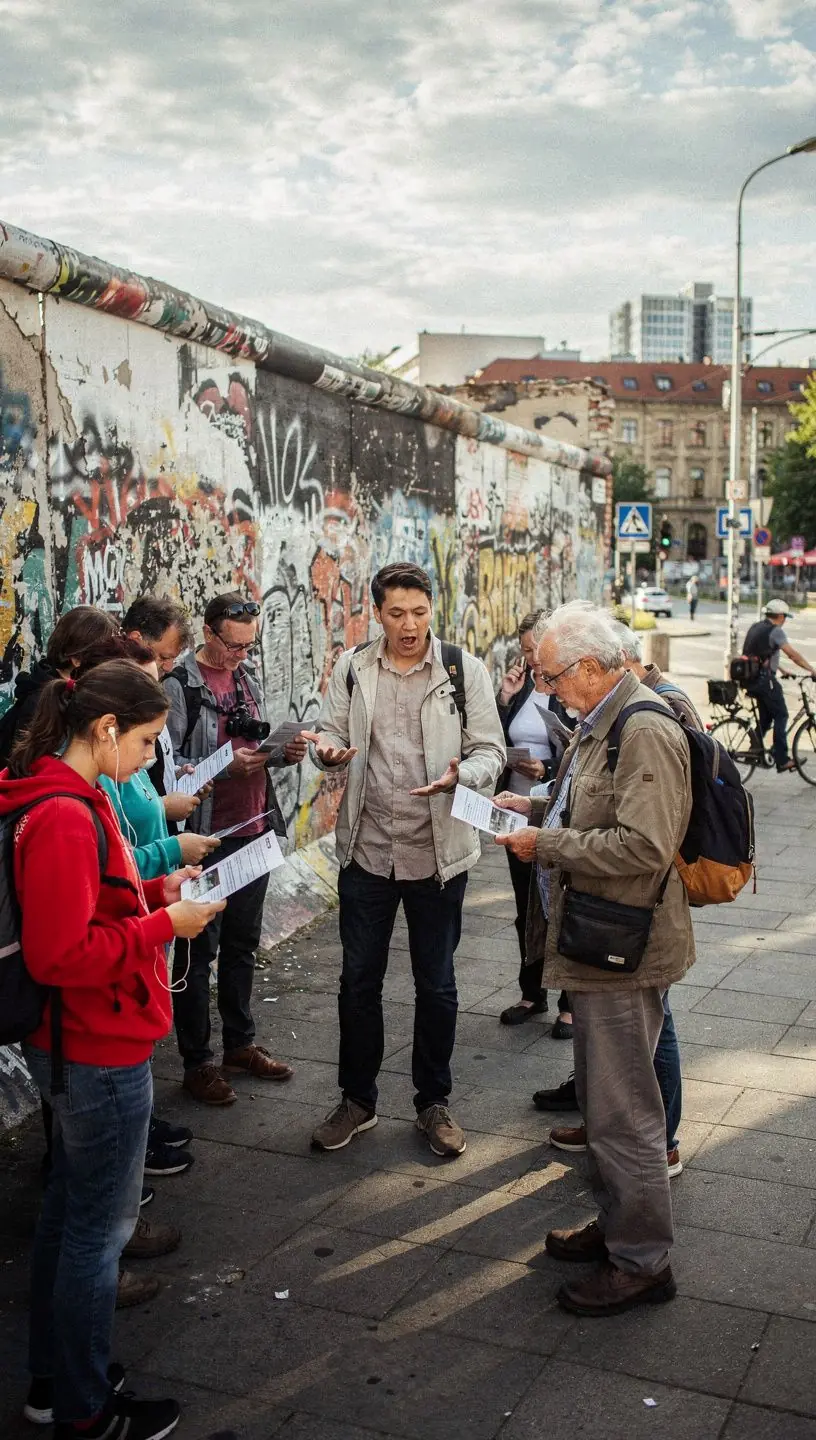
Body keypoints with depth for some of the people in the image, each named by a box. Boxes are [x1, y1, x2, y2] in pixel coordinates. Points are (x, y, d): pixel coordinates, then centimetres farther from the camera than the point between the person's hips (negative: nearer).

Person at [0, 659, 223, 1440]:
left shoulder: (63, 797, 6)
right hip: (101, 1052, -10)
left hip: (72, 1044, 10)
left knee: (69, 1201, 22)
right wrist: (165, 925, -21)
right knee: (101, 1224, 5)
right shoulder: (65, 817, -26)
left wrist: (157, 892, 3)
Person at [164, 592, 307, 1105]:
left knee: (243, 943, 17)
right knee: (199, 949, 4)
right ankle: (197, 1062, 15)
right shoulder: (180, 684, -13)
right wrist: (226, 767, -27)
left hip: (254, 829, 7)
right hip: (205, 835, -7)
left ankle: (241, 1043, 31)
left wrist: (283, 753, -1)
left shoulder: (249, 677, 11)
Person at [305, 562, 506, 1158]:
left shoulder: (464, 669, -5)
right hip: (367, 848, 2)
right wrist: (328, 750, -17)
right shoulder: (352, 669, 1)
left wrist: (459, 777, -26)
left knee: (436, 984, 12)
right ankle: (357, 1099, 30)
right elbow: (332, 731, 7)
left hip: (437, 851, -2)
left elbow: (490, 751, -5)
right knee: (359, 980, 12)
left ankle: (434, 1102, 30)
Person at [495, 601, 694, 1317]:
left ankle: (643, 1261, 17)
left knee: (623, 1111, 1)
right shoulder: (600, 722, 11)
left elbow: (643, 846, -28)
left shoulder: (647, 732, -21)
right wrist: (537, 806, 9)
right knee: (602, 1100, 22)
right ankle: (616, 1225, 37)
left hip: (622, 949, -11)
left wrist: (547, 843, -20)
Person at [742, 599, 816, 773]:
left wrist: (782, 670, 27)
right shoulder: (775, 631, -12)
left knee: (765, 717, 18)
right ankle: (782, 761, -5)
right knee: (781, 716, -2)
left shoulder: (755, 627, 15)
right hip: (765, 679, -8)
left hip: (751, 680, 9)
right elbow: (792, 654, -18)